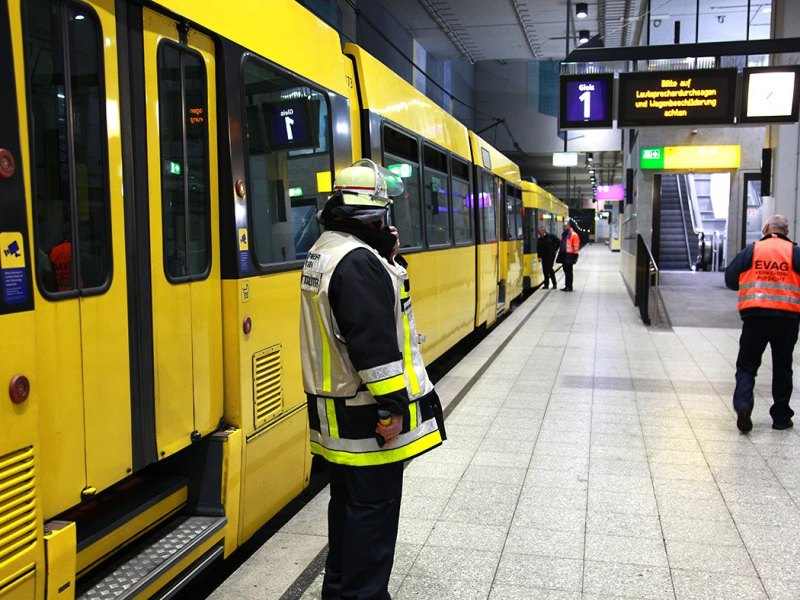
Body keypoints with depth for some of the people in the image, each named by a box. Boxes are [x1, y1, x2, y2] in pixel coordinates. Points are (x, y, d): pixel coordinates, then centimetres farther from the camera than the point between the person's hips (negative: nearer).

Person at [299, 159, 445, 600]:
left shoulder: (324, 251, 11)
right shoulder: (358, 261, -22)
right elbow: (374, 343, -25)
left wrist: (388, 258, 3)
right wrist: (392, 405, -20)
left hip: (337, 407, 10)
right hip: (367, 413, -10)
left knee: (347, 500, 20)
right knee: (374, 507, 2)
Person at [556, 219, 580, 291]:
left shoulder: (573, 235, -11)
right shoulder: (563, 234, 15)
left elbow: (576, 247, -13)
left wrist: (575, 257, -15)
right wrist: (560, 255, 20)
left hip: (569, 256, -8)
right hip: (564, 255, 8)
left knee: (569, 271, -5)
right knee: (566, 271, 11)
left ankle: (569, 287, 0)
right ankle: (567, 286, 17)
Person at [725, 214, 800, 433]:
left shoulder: (751, 250, 3)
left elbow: (730, 279, 5)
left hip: (755, 315, 0)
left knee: (746, 365, 7)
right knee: (782, 368, 13)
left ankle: (742, 403, -16)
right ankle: (781, 416, 19)